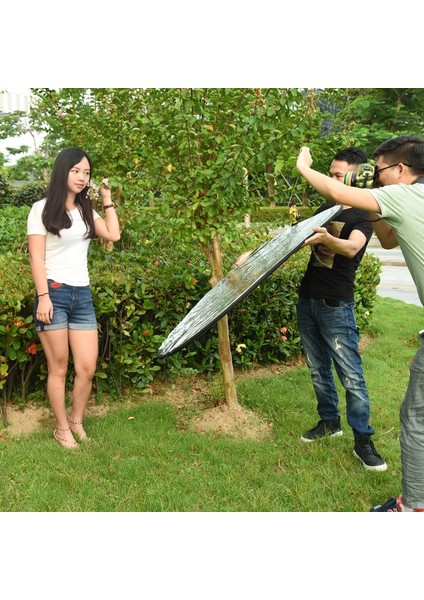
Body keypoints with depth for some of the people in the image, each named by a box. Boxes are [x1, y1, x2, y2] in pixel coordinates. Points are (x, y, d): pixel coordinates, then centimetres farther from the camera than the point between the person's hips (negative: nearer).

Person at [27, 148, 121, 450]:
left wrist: (107, 198, 9)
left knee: (87, 369, 2)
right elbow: (36, 257, -6)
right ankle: (62, 428, 18)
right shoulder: (42, 209, -1)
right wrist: (43, 296, -15)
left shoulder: (86, 210, 16)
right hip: (55, 292, -5)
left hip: (83, 294, 5)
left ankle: (76, 421, 24)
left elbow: (113, 234, 6)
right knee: (59, 368, 2)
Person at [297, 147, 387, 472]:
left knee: (351, 376, -4)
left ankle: (363, 439, 7)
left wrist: (326, 239, -50)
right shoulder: (325, 209, 12)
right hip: (307, 299, 7)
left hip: (336, 306, -7)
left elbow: (352, 248, -30)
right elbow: (304, 240, 26)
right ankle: (330, 421, 30)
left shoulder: (362, 217, -9)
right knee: (318, 369, 15)